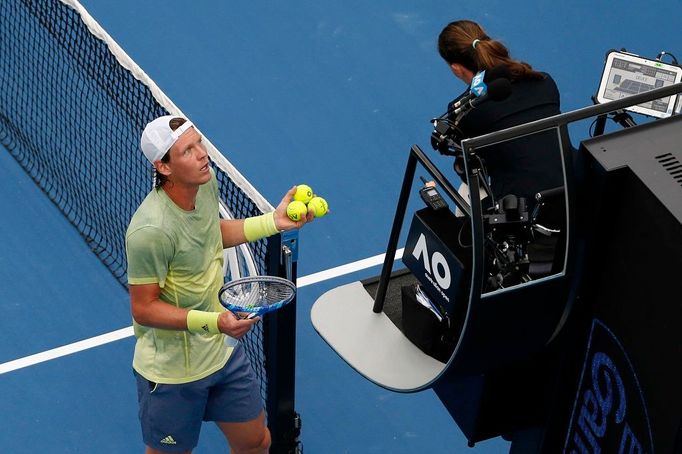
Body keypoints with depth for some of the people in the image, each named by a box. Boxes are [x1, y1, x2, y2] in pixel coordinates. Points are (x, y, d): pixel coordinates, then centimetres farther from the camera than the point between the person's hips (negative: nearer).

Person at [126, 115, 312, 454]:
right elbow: (143, 309, -26)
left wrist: (273, 222, 4)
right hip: (173, 373, -8)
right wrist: (214, 321, -34)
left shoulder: (206, 184, -7)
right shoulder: (150, 231, -33)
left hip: (223, 353, 8)